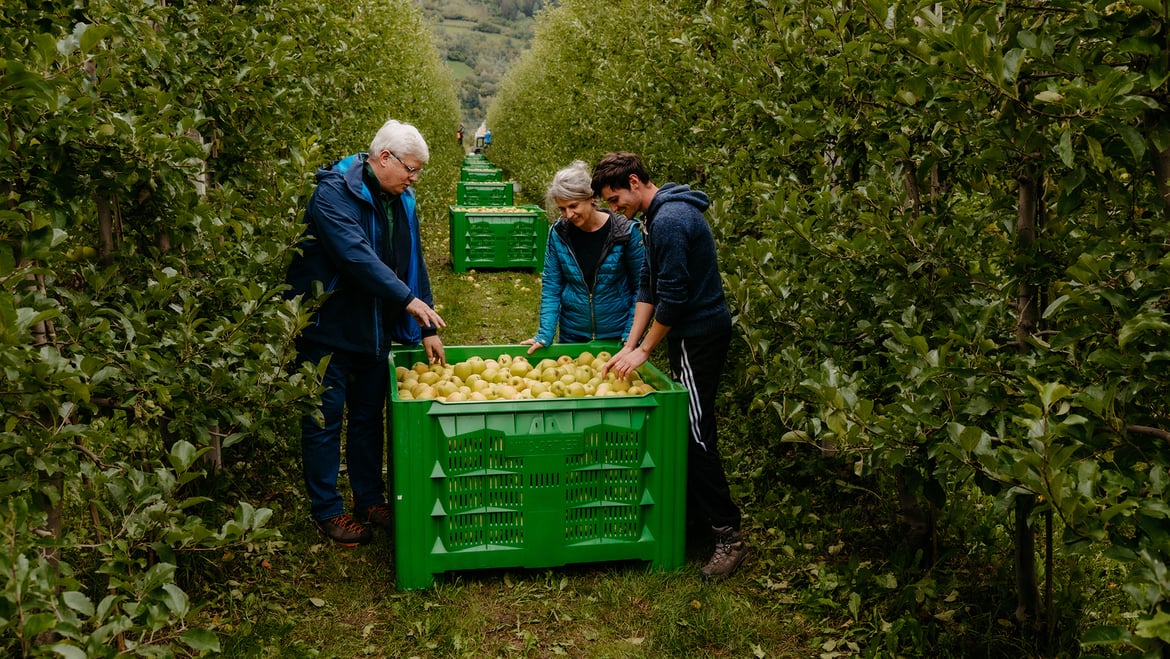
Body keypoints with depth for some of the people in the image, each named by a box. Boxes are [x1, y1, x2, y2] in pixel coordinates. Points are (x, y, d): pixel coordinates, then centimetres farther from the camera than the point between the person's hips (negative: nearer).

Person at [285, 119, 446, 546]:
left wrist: (427, 329, 5)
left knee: (369, 417, 15)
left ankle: (370, 500, 29)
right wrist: (408, 299, -31)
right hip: (329, 327, -7)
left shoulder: (400, 201, 6)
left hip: (377, 330, 7)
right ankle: (327, 511, 16)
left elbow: (413, 264, 9)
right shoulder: (334, 192, -17)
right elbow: (355, 254, -29)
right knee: (326, 420, 3)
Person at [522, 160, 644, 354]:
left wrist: (631, 336, -12)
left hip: (616, 336, -2)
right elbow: (550, 288, -1)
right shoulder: (558, 233, -6)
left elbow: (640, 287, -6)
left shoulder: (626, 232, -12)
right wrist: (545, 334, -11)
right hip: (572, 336, 2)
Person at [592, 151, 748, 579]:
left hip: (700, 336, -10)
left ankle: (728, 535, -1)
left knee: (696, 435, -7)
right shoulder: (657, 215, 12)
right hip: (691, 333, 10)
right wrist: (629, 347, 10)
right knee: (685, 429, 14)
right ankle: (694, 512, 24)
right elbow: (649, 285, 14)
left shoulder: (671, 220, -20)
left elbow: (673, 295, -22)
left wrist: (644, 350, -11)